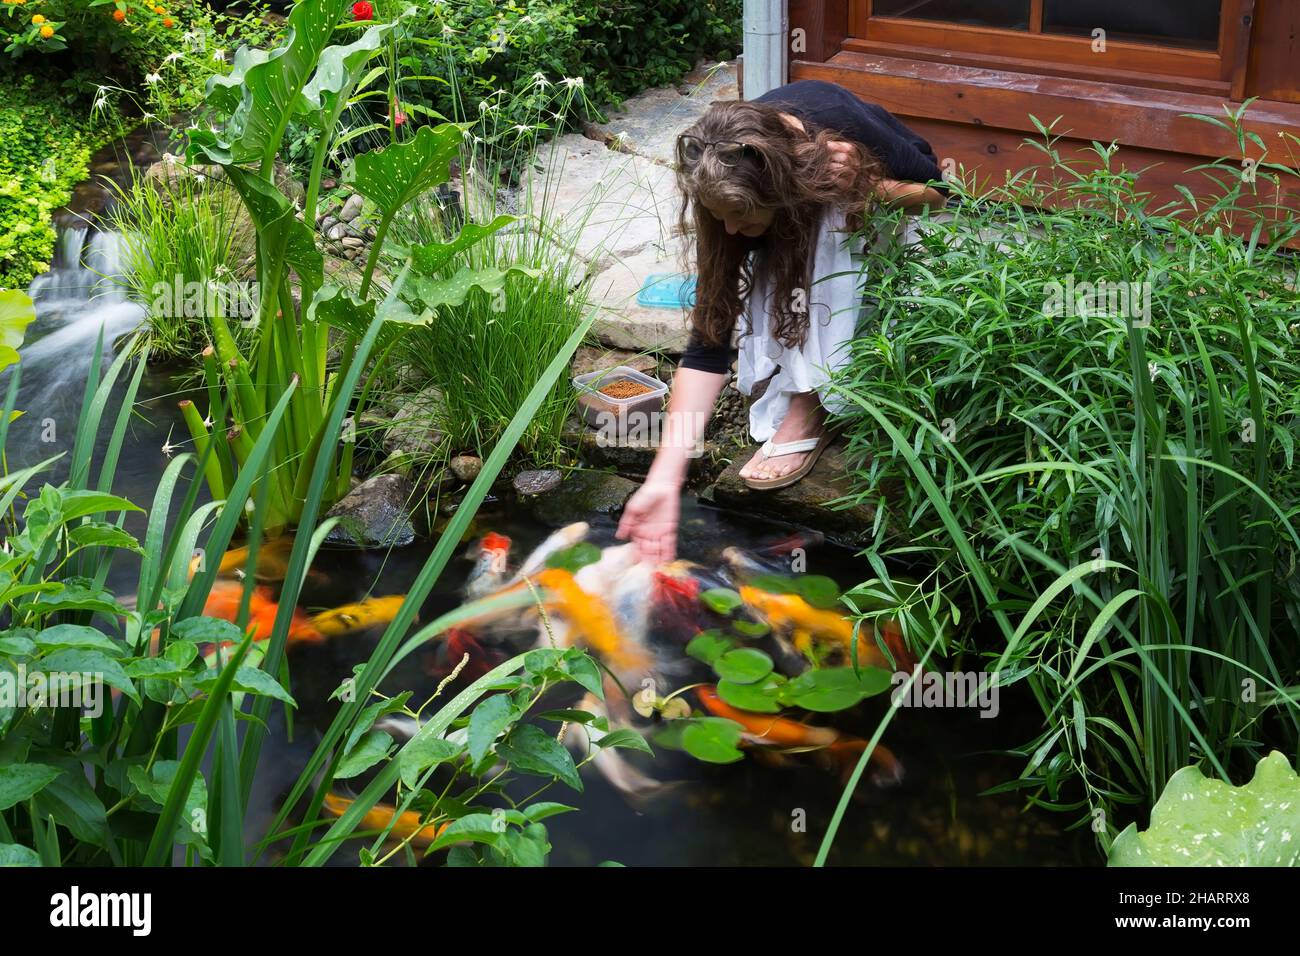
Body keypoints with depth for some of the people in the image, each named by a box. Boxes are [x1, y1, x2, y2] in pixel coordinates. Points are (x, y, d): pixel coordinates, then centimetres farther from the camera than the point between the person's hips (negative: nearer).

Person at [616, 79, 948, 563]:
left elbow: (939, 191, -18)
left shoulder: (845, 126, -39)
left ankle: (808, 411, -27)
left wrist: (872, 188, -40)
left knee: (823, 237, -35)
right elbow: (708, 340, -31)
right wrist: (663, 479, -38)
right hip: (800, 220, 2)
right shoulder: (728, 187, -31)